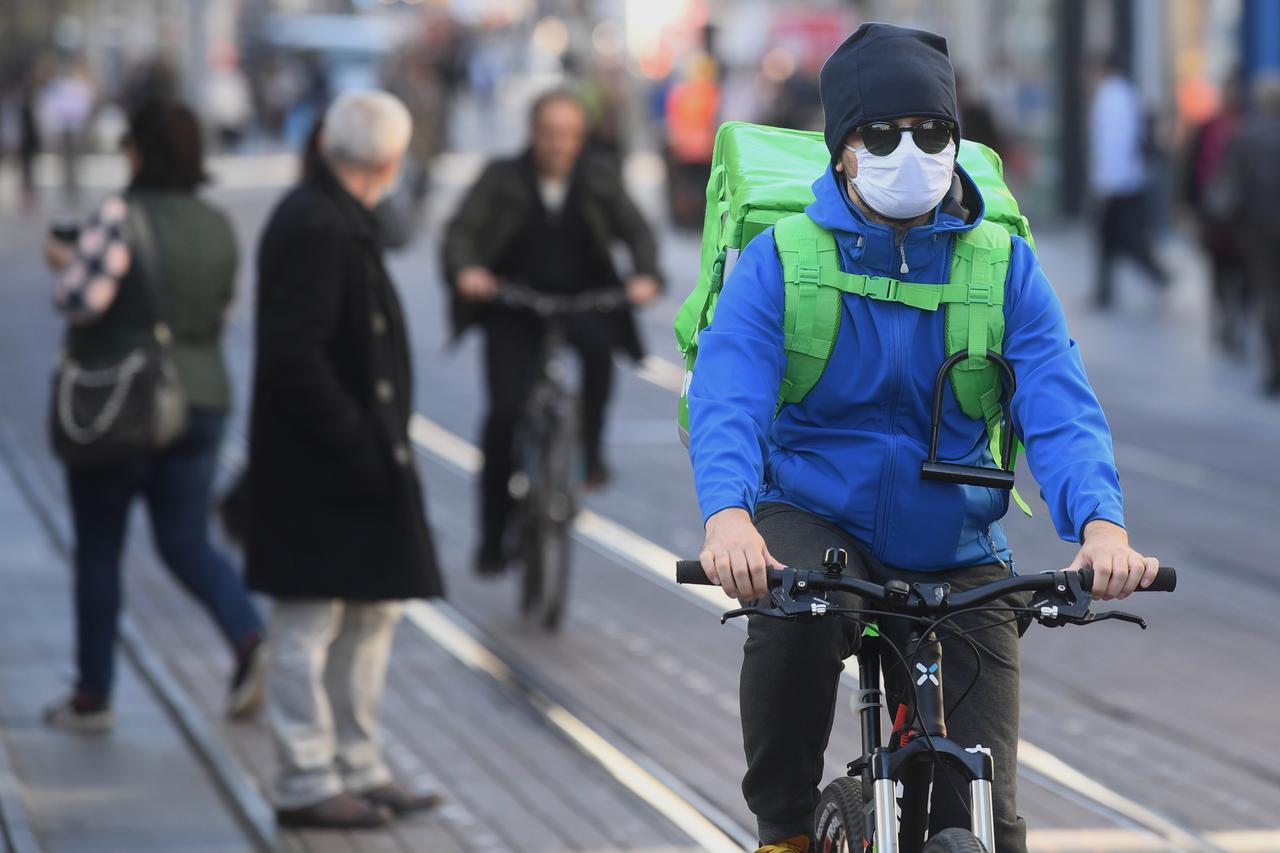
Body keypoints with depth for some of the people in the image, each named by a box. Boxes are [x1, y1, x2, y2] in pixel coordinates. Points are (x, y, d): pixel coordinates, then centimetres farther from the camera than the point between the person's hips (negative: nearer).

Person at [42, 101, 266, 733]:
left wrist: (67, 264, -1)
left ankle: (92, 697, 16)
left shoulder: (122, 214, -15)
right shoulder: (218, 228, 5)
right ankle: (249, 639, -16)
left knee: (98, 550, 8)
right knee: (186, 541, 11)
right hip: (200, 399, 5)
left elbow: (83, 299, -21)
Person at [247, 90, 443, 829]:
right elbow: (293, 356, -24)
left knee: (374, 613, 16)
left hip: (358, 457, 10)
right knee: (312, 624, -1)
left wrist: (381, 439, 11)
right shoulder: (313, 227, -19)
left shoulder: (341, 221, 12)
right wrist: (356, 442, -21)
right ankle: (307, 783, 6)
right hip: (316, 469, -10)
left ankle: (360, 768, 24)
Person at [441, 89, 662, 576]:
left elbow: (636, 230, -4)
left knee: (599, 342, -34)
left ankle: (589, 445, -14)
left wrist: (646, 275, -25)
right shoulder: (503, 179, -2)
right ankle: (493, 536, 0)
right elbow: (462, 229, -12)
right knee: (505, 412, -12)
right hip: (515, 307, -1)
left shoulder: (599, 179, 3)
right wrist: (464, 270, -34)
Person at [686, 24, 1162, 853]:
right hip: (817, 520, -2)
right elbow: (727, 396, -21)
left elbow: (1059, 403, -14)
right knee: (794, 614, -37)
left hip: (955, 556, 2)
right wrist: (728, 513, -42)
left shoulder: (1004, 266, -3)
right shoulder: (780, 260, -8)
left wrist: (1100, 522, -34)